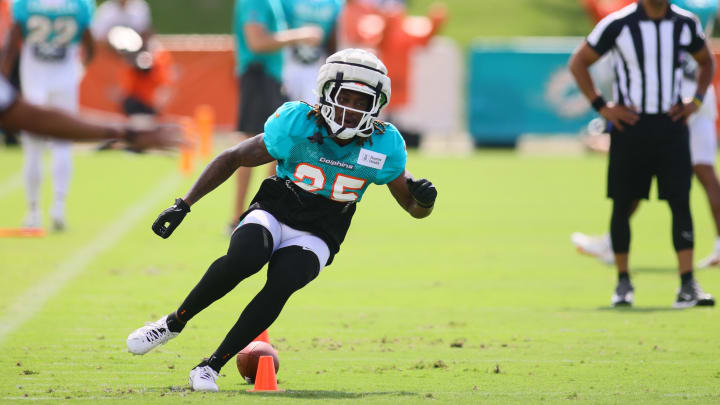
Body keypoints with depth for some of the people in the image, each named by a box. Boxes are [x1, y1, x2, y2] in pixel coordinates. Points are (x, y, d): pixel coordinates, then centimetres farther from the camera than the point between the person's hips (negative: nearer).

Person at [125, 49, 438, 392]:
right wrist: (183, 205, -5)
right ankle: (173, 323, -10)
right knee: (242, 260, -33)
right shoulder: (297, 124, -12)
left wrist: (423, 199, -20)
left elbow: (415, 209, 6)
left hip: (313, 238, 1)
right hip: (273, 213, -1)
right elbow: (234, 158, -1)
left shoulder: (383, 145, -7)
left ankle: (211, 366, -19)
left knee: (281, 285, -30)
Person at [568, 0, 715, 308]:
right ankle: (623, 282, 18)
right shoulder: (618, 25, -8)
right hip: (630, 126, -2)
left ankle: (687, 283, -9)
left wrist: (696, 101, 6)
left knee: (680, 201, -7)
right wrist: (601, 107, -4)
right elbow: (578, 63, 2)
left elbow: (706, 62, 21)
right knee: (622, 204, 4)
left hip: (671, 124, 2)